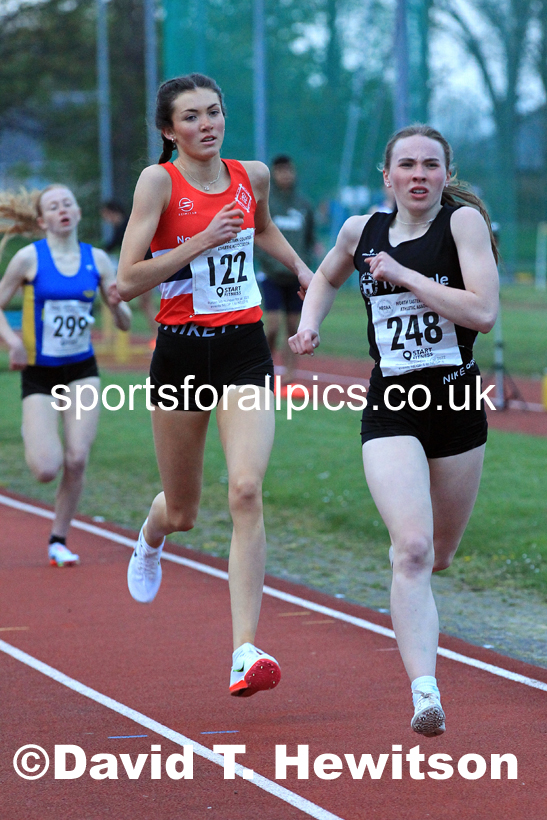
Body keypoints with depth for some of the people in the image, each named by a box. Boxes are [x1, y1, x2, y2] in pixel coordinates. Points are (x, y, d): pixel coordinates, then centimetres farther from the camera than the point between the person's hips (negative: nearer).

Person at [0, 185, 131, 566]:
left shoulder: (97, 259, 1)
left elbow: (125, 323, 5)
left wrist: (117, 305, -17)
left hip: (82, 372, 2)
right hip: (39, 375, -2)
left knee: (77, 461, -8)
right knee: (47, 469, -12)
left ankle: (59, 540, 10)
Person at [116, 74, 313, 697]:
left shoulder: (252, 176, 6)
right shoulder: (159, 181, -7)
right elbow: (128, 281, -14)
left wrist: (301, 268, 17)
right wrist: (200, 242, -21)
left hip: (245, 351, 2)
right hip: (181, 352, -2)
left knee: (246, 491, -18)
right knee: (182, 512, 11)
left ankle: (245, 651, -19)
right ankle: (151, 538, 52)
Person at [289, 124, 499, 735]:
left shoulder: (464, 220, -5)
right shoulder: (361, 231, 6)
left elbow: (483, 312, -17)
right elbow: (327, 277, 29)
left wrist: (404, 275, -16)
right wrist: (309, 322, 9)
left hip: (458, 405, 0)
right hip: (390, 409, 0)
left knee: (438, 556, 15)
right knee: (413, 550, -19)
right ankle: (424, 694, -26)